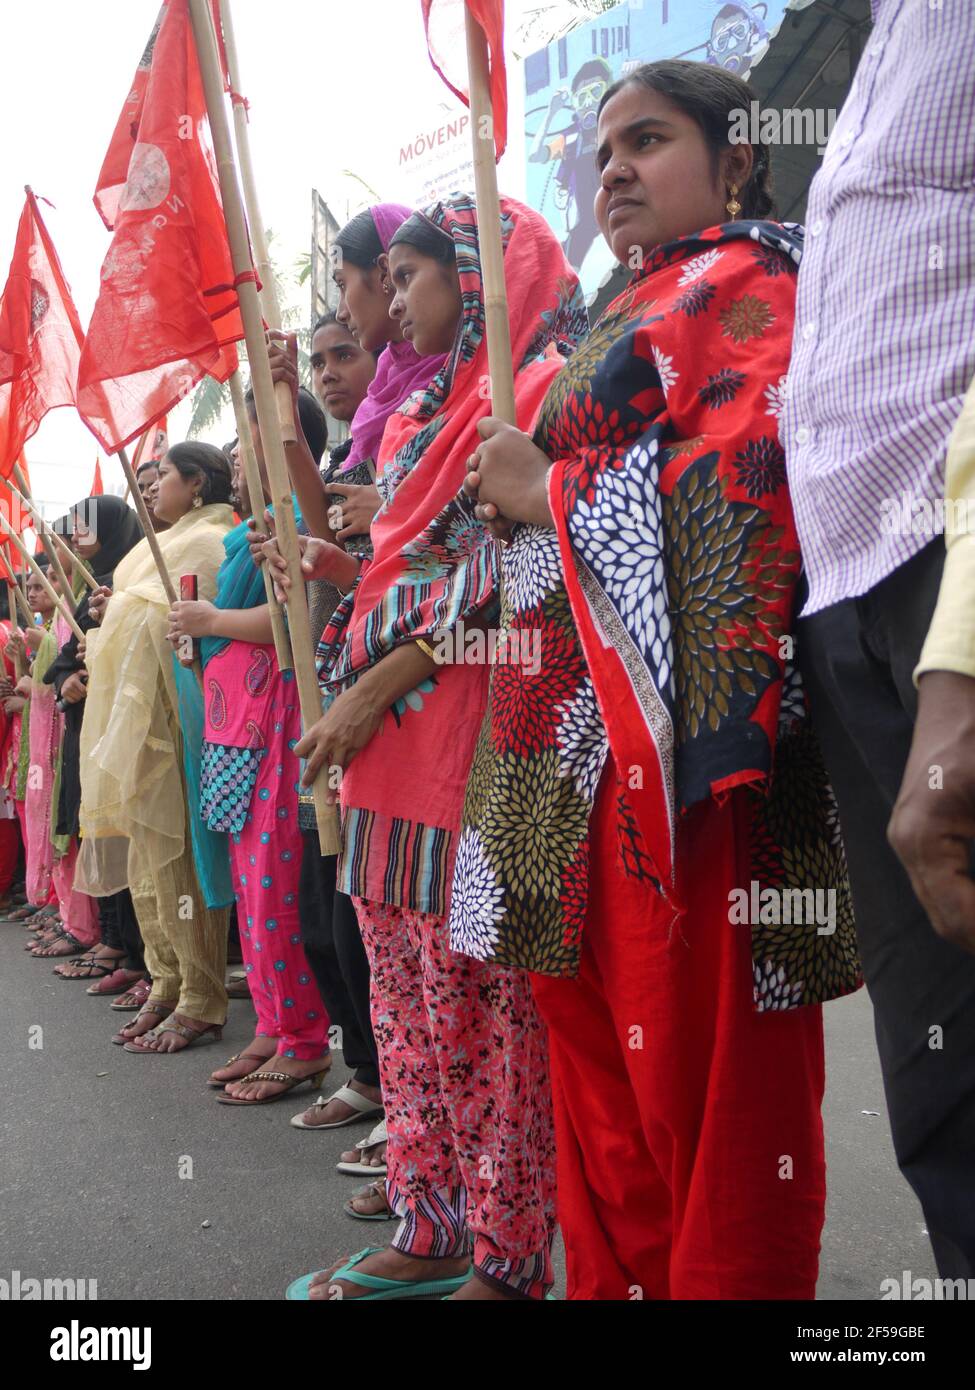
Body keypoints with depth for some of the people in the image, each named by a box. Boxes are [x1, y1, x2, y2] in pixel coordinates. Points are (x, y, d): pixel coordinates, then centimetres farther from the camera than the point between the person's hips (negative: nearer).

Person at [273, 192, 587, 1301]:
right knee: (409, 994, 12)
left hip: (471, 732, -9)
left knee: (480, 996, -3)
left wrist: (377, 685, -14)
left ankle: (507, 1258, 11)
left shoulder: (536, 388, -5)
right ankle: (429, 1231, 24)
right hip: (393, 745, 9)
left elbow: (506, 576, -14)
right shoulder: (432, 409, 23)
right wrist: (344, 570, 9)